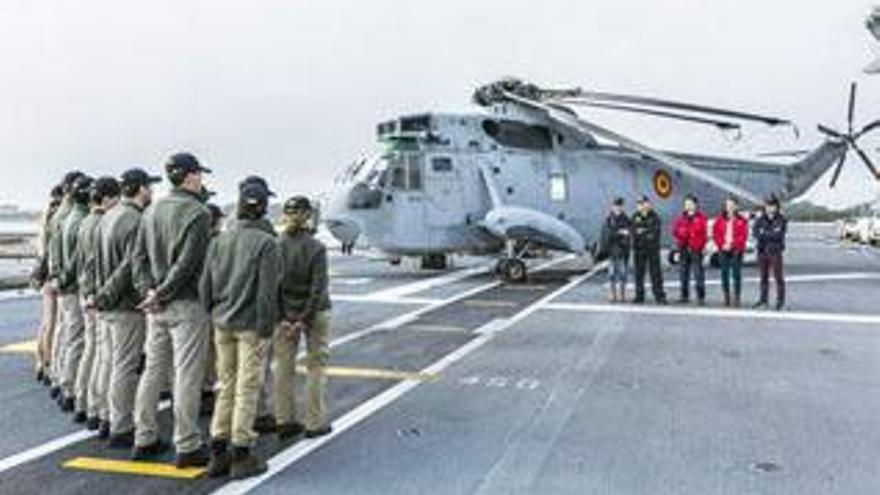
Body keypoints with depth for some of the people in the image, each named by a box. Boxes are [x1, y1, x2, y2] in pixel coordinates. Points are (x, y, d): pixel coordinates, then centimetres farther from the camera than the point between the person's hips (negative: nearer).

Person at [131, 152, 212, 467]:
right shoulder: (198, 213, -12)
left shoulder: (152, 211, 11)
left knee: (153, 370, 15)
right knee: (187, 375, -1)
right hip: (187, 303, -7)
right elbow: (188, 263, -18)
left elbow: (138, 256, 8)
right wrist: (160, 294, -11)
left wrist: (148, 290, -1)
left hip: (158, 307, 8)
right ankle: (187, 447, 5)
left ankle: (144, 440, 23)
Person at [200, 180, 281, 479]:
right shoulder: (266, 242, -12)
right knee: (247, 389, 2)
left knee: (226, 386, 14)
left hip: (223, 323, 6)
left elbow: (205, 285, 8)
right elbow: (267, 291, -15)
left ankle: (218, 454, 19)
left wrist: (213, 315, 18)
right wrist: (266, 330, -10)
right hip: (250, 324, -6)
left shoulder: (219, 240, 5)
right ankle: (241, 456, 9)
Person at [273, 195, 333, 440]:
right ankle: (315, 423, 14)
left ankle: (285, 422, 16)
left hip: (285, 313, 3)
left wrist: (283, 318, -6)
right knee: (316, 367, 8)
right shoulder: (316, 248, -13)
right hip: (314, 313, -2)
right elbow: (318, 287, -17)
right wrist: (305, 319, -12)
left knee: (283, 367, 11)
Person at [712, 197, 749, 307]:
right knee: (724, 273, 5)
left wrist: (732, 245, -13)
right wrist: (722, 245, -7)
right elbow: (715, 233, 5)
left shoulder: (741, 221, 0)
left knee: (736, 274, -3)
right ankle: (726, 297, 13)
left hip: (736, 251, -3)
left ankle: (736, 298, 2)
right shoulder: (720, 219, 7)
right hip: (723, 250, 3)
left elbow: (743, 236, -5)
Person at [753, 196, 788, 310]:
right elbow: (755, 232, -9)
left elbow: (779, 235, -15)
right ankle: (764, 299, 18)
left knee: (778, 277, -3)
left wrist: (764, 234, -11)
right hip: (762, 251, 4)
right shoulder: (761, 220, 7)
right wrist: (771, 236, -19)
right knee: (763, 277, 10)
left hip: (775, 252, -3)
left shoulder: (782, 220, -2)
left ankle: (780, 301, 4)